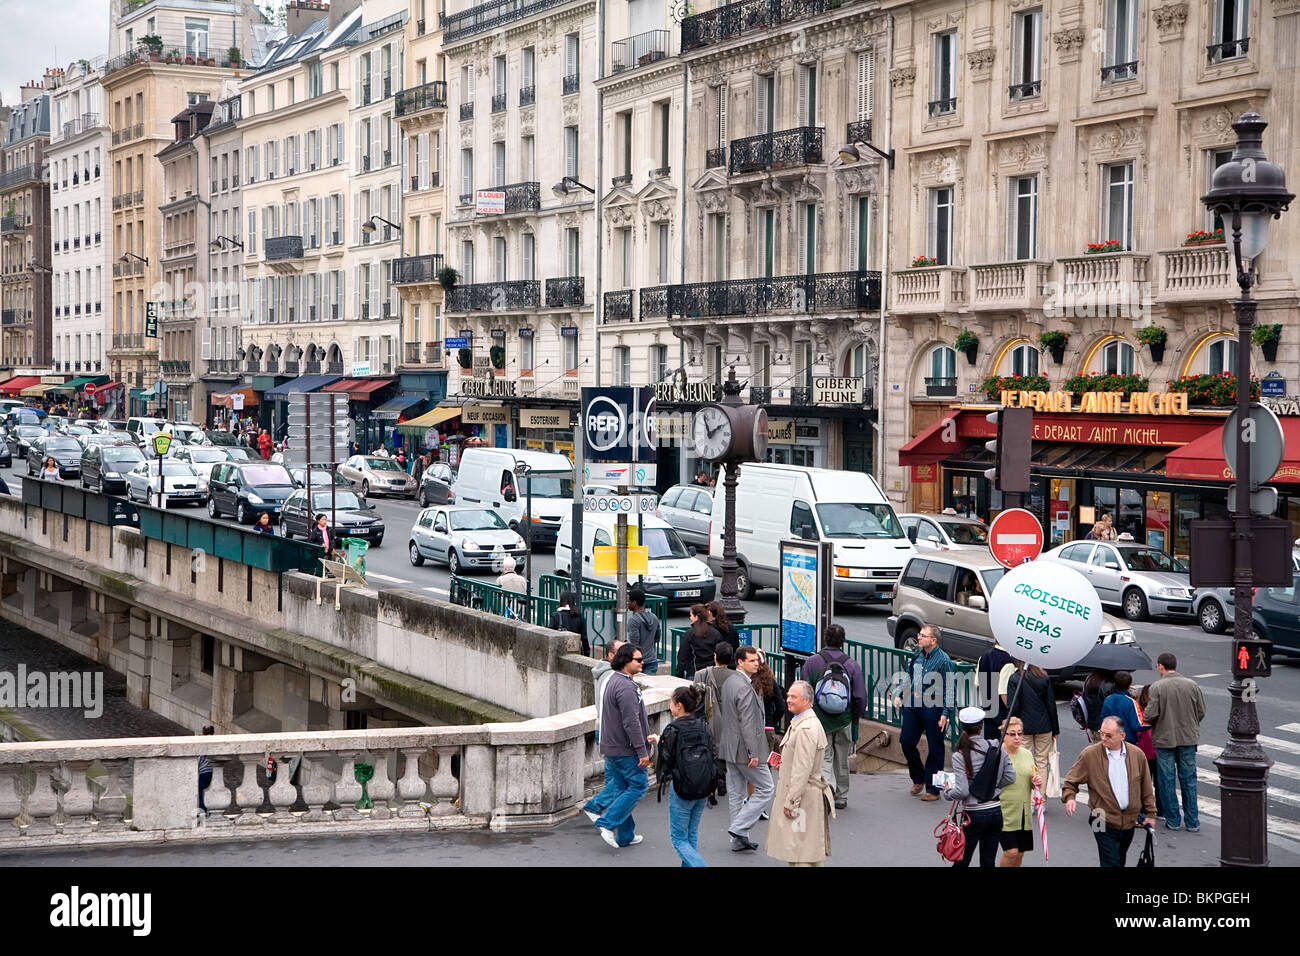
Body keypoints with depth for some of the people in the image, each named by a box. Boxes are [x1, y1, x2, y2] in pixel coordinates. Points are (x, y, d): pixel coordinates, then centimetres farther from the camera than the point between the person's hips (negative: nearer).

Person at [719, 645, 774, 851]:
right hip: (744, 749, -10)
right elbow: (747, 723, -24)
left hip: (730, 748, 10)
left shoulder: (729, 682, 9)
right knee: (765, 789, 2)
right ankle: (739, 828, -3)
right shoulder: (745, 688, -22)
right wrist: (753, 753, -22)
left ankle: (739, 840, 19)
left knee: (735, 793, 13)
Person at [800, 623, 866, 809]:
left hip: (819, 720, -2)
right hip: (844, 720, 2)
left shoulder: (811, 662, -8)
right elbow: (861, 697, -3)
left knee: (823, 757, 2)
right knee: (842, 760, 16)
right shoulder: (851, 664, -4)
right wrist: (855, 717, 12)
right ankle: (841, 797, 23)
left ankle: (827, 784, -25)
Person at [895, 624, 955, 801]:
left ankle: (932, 789, 12)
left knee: (935, 749, 2)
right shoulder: (917, 655, 7)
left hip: (932, 707, -7)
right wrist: (900, 696, 12)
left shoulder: (944, 660, -13)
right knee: (906, 741, 9)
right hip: (913, 703, 7)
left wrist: (945, 713, -17)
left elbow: (950, 690, -12)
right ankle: (918, 779, 29)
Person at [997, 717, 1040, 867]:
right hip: (1004, 814, -6)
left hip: (1024, 814, 6)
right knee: (1011, 852, -11)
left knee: (1020, 853, 9)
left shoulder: (1027, 755, 9)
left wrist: (1037, 782, -3)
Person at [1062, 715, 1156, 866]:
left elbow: (1146, 787, 10)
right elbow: (1071, 781, 0)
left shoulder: (1137, 755, 1)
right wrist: (1069, 797, -19)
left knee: (1120, 861, 16)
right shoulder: (1089, 754, -7)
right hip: (1105, 823, -3)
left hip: (1130, 822, 3)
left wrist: (1150, 814, 10)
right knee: (1111, 862, -9)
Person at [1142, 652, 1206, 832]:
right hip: (1188, 739, 3)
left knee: (1167, 780, 8)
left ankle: (1173, 820, 13)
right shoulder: (1192, 685, -2)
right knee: (1188, 780, 11)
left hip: (1164, 740, -3)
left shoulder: (1157, 687, -13)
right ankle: (1192, 822, 13)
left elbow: (1151, 715, -17)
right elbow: (1201, 712, 3)